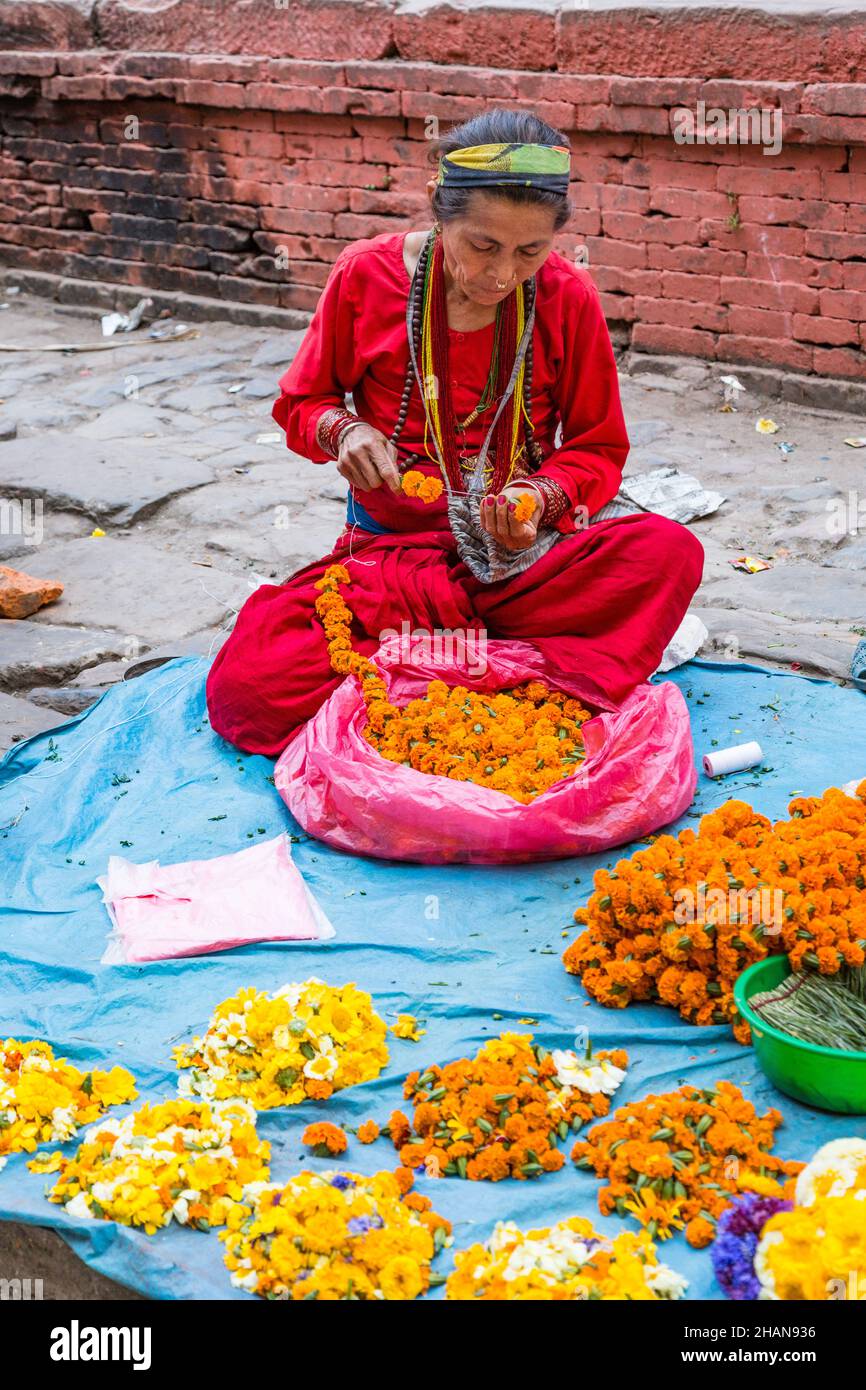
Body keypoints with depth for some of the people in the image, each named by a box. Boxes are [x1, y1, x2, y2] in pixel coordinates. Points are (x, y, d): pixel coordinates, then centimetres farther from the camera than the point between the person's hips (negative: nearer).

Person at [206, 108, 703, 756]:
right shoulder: (366, 274, -6)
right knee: (246, 687, -27)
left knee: (671, 550, -30)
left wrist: (542, 497, -18)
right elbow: (301, 403, 8)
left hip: (525, 551, 0)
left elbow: (598, 451, 4)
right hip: (389, 550, 0)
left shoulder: (568, 297, -5)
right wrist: (343, 430, -15)